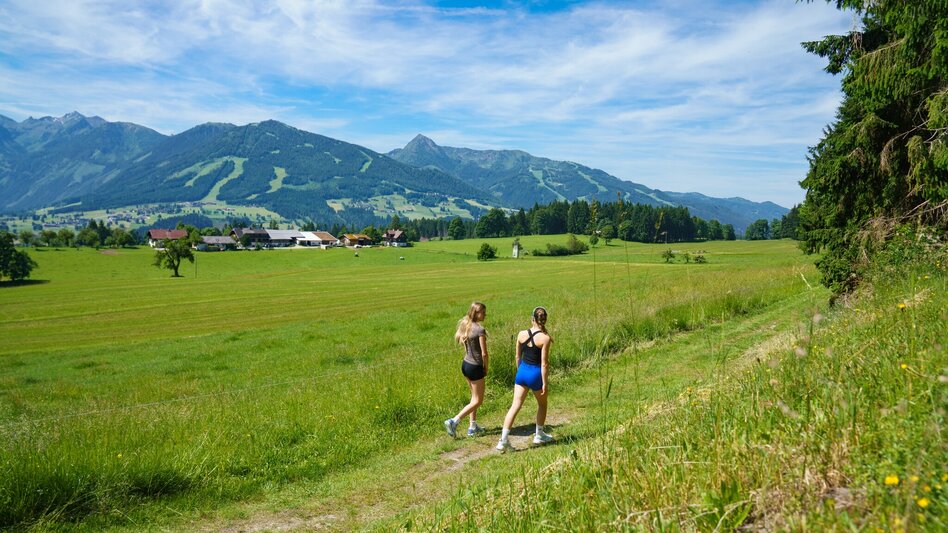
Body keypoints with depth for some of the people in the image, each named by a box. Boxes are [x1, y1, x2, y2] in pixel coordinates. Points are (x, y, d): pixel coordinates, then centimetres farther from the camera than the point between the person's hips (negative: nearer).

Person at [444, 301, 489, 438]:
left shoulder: (465, 325, 3)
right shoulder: (480, 330, -21)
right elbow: (484, 353, -20)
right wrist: (486, 368, -3)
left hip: (465, 364, 8)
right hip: (475, 367, -8)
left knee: (475, 397, 21)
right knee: (477, 401, 5)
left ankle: (473, 427, 26)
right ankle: (453, 422, -4)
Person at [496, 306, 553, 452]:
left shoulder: (522, 334, -2)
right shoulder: (545, 338, -15)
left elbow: (518, 356, 8)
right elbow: (544, 363, -14)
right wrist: (544, 383, -8)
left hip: (522, 371, 4)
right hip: (536, 374, -3)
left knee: (515, 406, 3)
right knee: (542, 405, 22)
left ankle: (503, 440, -5)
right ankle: (539, 435, 35)